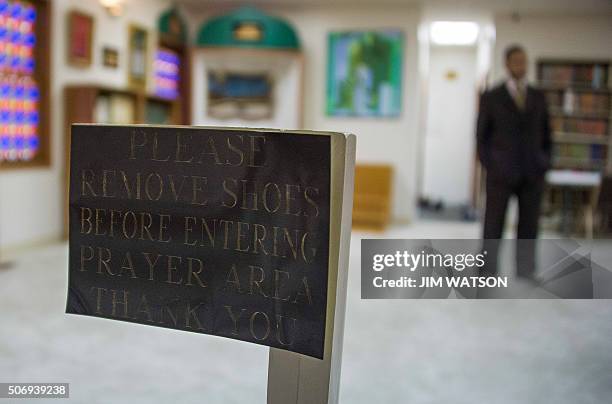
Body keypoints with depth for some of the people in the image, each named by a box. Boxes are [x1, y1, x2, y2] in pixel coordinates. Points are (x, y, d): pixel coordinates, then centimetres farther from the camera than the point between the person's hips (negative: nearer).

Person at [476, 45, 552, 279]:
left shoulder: (538, 97, 11)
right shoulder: (491, 97, 3)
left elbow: (545, 134, 15)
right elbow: (482, 135, 3)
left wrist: (544, 163, 6)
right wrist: (489, 165, -4)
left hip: (533, 173, 3)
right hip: (501, 172, -3)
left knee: (529, 224, 3)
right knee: (493, 224, 2)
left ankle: (525, 270, 12)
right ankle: (488, 269, 10)